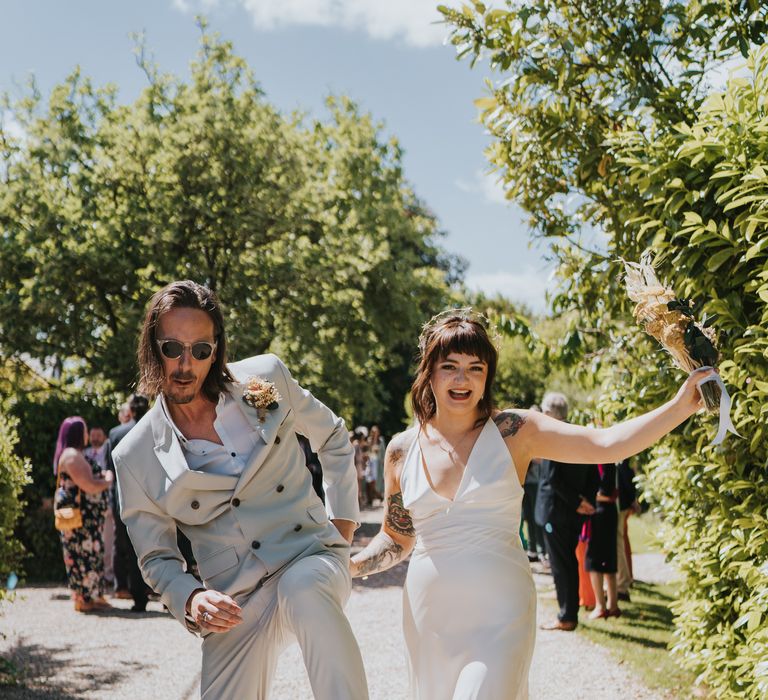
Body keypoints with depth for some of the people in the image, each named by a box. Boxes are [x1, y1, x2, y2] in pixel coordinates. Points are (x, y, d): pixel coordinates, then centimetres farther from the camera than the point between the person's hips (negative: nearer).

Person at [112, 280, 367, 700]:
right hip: (235, 605, 2)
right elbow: (157, 559, 7)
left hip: (312, 559, -1)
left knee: (303, 589, -35)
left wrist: (342, 522, 12)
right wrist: (191, 599, -14)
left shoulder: (266, 380, -1)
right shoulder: (136, 457, -2)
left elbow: (332, 438, 18)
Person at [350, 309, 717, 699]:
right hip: (430, 618, 3)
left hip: (500, 613, -3)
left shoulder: (514, 432, -3)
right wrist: (349, 567, -1)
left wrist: (680, 406, -22)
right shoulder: (402, 451, 4)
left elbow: (605, 445, -13)